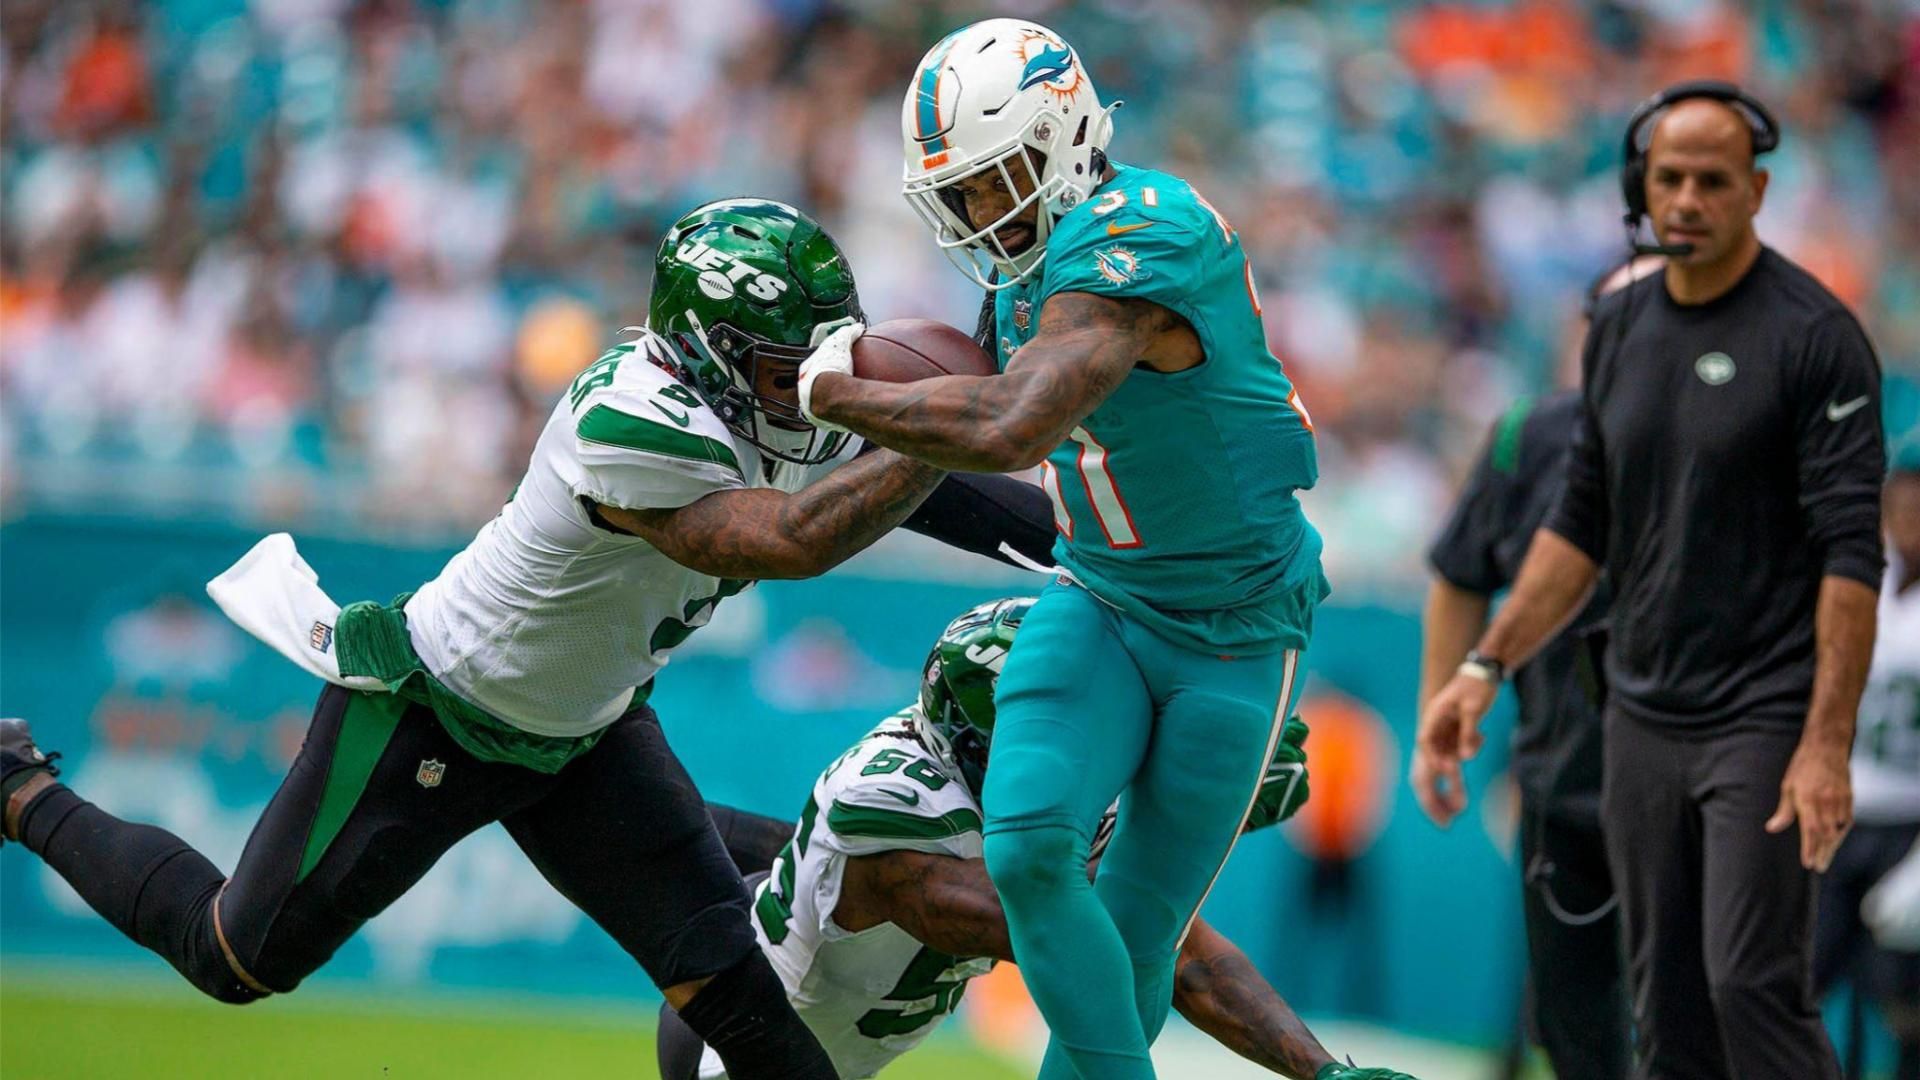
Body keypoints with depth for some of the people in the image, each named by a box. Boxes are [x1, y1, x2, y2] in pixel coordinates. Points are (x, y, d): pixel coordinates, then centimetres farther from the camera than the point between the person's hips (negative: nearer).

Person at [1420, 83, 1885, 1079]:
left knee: (1751, 982, -15)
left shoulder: (1813, 336, -10)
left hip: (1762, 722, -6)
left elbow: (1850, 553, -15)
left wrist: (1828, 745, -21)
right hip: (1643, 719, 6)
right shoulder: (1619, 329, 10)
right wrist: (1486, 667, 10)